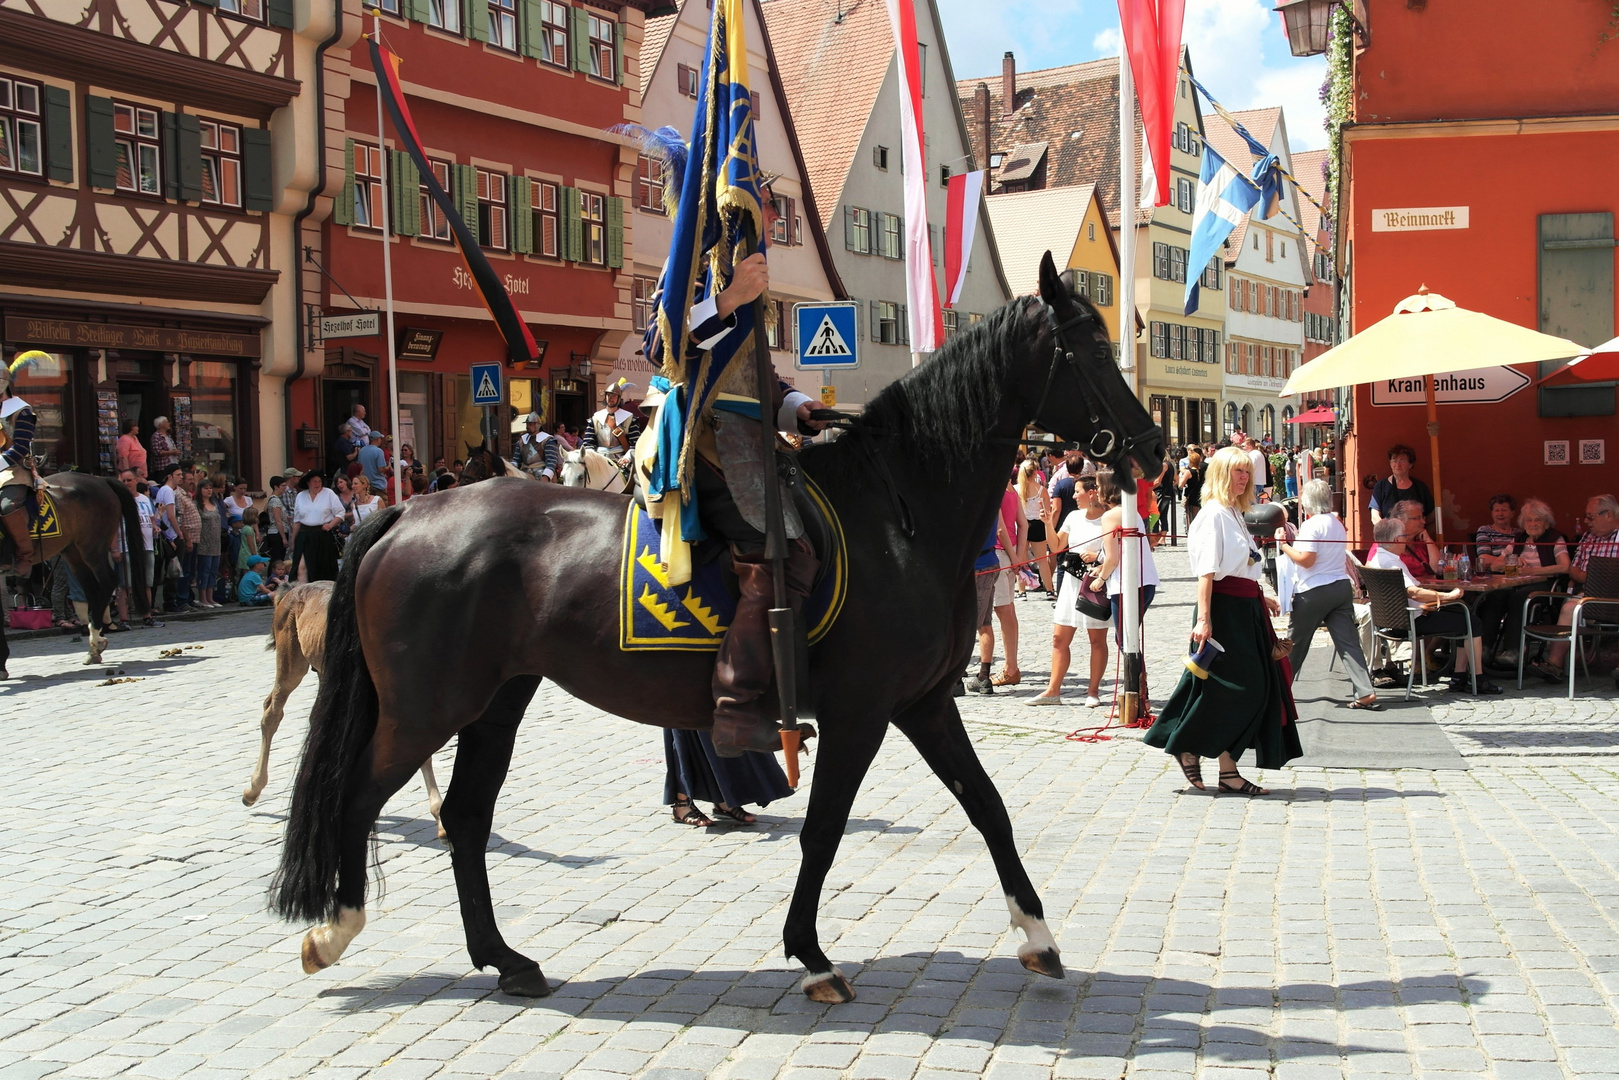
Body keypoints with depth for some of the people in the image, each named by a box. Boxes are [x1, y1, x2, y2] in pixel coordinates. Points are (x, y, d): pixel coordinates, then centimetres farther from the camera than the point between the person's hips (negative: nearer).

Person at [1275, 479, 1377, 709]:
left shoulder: (1312, 525, -12)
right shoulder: (1337, 523, 15)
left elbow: (1306, 559, -19)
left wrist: (1284, 545, -8)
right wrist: (1292, 542, 21)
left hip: (1315, 591, -7)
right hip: (1342, 586, 7)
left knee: (1295, 642, 8)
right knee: (1348, 642, 0)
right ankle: (1365, 692, -11)